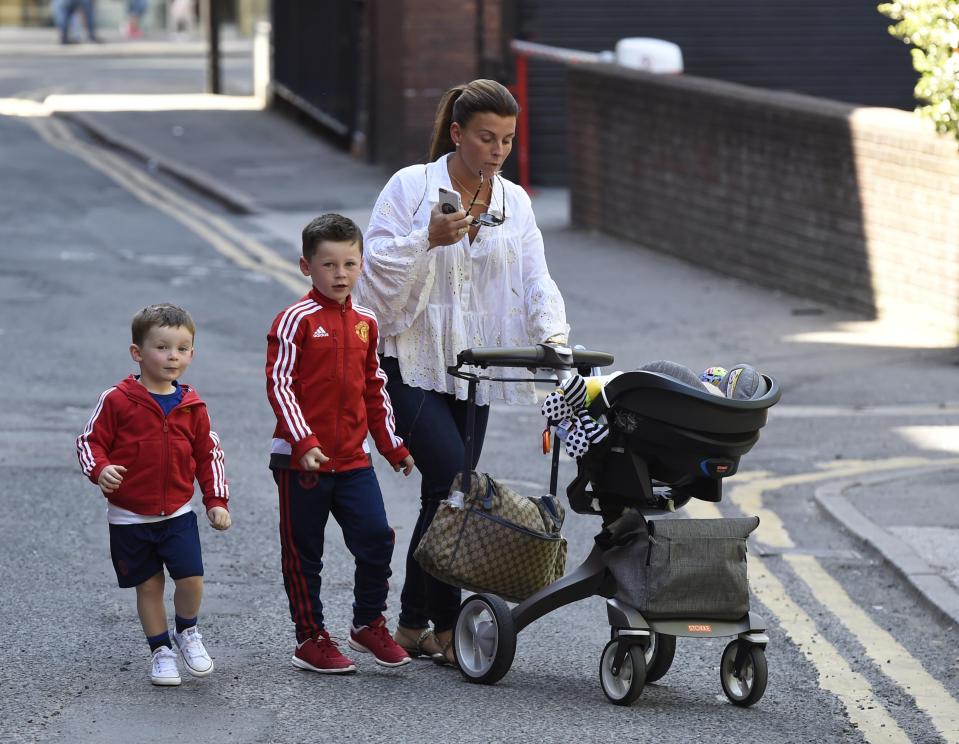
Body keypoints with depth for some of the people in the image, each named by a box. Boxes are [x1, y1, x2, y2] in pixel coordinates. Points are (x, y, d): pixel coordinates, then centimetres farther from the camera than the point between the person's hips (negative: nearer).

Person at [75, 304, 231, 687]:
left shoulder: (192, 406, 0)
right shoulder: (117, 400, -11)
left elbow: (208, 454, 9)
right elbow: (90, 441, -6)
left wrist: (216, 501, 5)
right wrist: (100, 470, -26)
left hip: (178, 513, 2)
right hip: (129, 516, -2)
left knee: (191, 579, -9)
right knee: (148, 585, 7)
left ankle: (187, 632, 20)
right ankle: (161, 651, 24)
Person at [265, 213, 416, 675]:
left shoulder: (365, 323, 9)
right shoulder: (296, 321, -9)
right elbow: (279, 386, -14)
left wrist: (393, 446, 19)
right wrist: (304, 443, -22)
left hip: (352, 459, 5)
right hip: (301, 460, -5)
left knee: (376, 539, -3)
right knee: (303, 553, 5)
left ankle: (368, 624, 15)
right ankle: (310, 638, 16)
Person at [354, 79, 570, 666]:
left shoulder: (514, 203, 7)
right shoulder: (411, 187, -7)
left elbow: (534, 280, -1)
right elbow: (379, 270, -11)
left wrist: (553, 333, -19)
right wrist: (429, 239, -26)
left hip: (472, 369, 5)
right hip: (412, 362, -5)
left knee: (445, 494, 6)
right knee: (454, 483, -18)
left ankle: (415, 626, 18)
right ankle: (446, 626, -10)